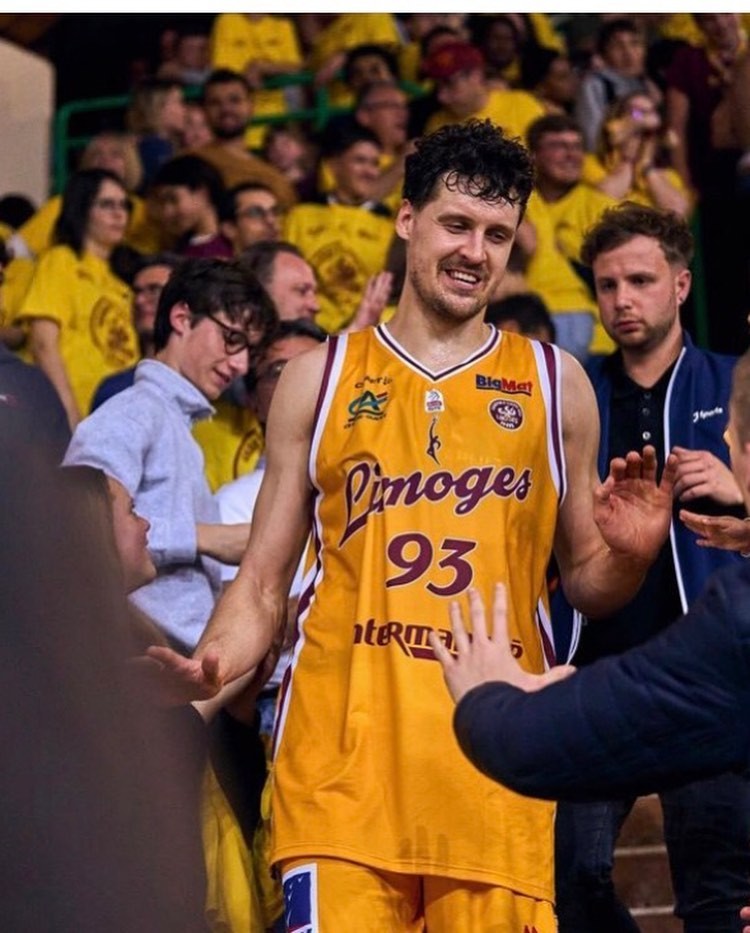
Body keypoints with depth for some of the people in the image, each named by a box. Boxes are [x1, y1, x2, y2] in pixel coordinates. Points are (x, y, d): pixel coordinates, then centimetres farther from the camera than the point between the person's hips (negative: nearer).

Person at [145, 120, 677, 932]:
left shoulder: (555, 382, 11)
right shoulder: (318, 378, 9)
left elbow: (583, 582, 17)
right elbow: (263, 583, 11)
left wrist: (628, 556, -5)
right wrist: (209, 667, -9)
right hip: (343, 750, -1)